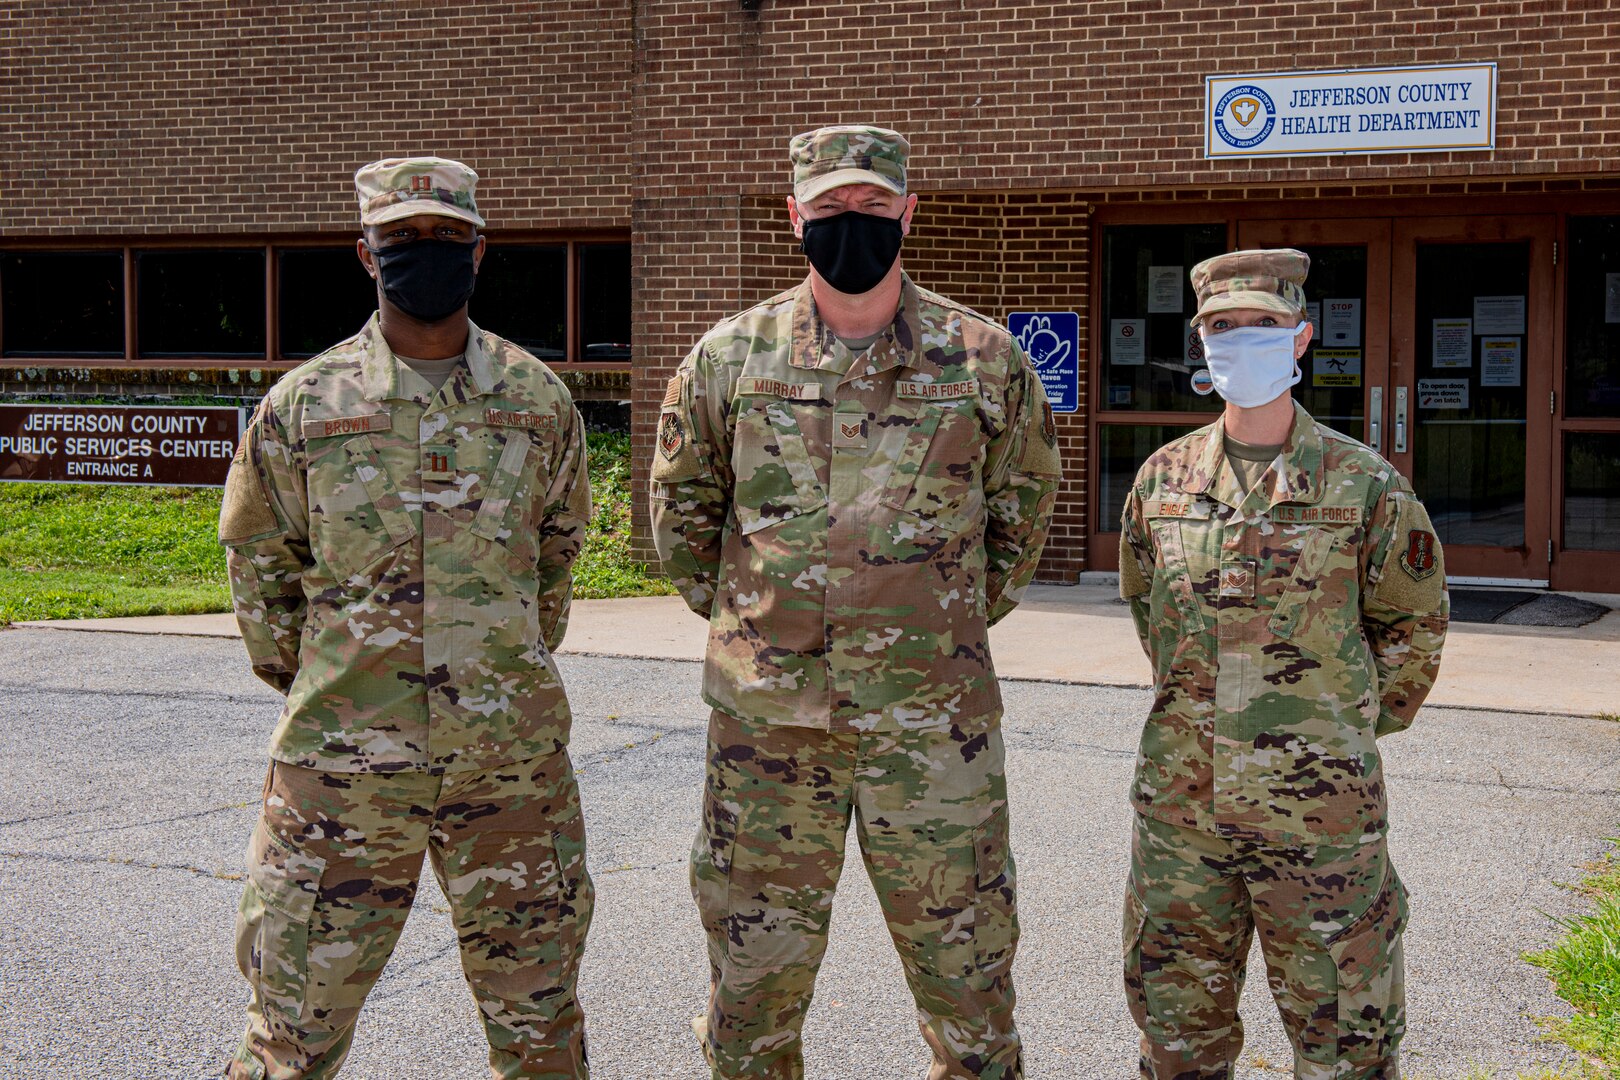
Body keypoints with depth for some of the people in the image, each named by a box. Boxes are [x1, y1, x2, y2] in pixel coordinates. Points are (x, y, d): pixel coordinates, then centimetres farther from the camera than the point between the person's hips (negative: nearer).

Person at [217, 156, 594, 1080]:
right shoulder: (303, 405, -1)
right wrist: (315, 686, 12)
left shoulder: (539, 400, 4)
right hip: (342, 762, -1)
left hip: (514, 761, 2)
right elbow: (258, 564, 10)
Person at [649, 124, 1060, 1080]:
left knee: (964, 962, 7)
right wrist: (741, 615, 11)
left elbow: (1023, 500, 14)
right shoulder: (731, 355, 3)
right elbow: (681, 508, 15)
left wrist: (959, 620, 10)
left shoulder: (983, 358, 1)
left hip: (933, 718, -1)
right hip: (765, 714, 1)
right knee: (754, 970, 11)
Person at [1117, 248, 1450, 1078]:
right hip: (1180, 800, 3)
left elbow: (1413, 625, 6)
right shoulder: (1163, 479, 5)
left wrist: (1348, 730, 6)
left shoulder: (1363, 484, -4)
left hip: (1318, 805, -3)